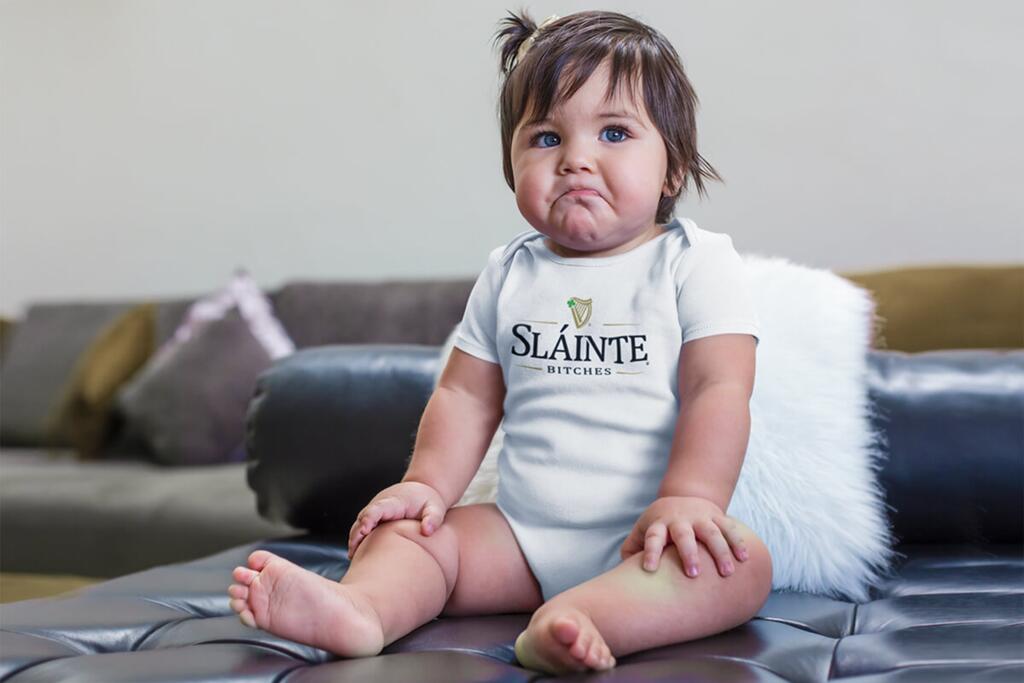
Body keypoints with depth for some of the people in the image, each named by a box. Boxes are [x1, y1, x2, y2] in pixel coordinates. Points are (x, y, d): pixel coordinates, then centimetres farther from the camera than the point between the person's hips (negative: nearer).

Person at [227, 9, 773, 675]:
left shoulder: (696, 263, -4)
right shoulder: (509, 272, 10)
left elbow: (719, 389, -14)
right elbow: (468, 394, 12)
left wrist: (690, 500, -28)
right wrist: (428, 484, -2)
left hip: (644, 541, -4)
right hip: (521, 532, 5)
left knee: (742, 563, -32)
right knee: (404, 529, -10)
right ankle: (361, 608, -39)